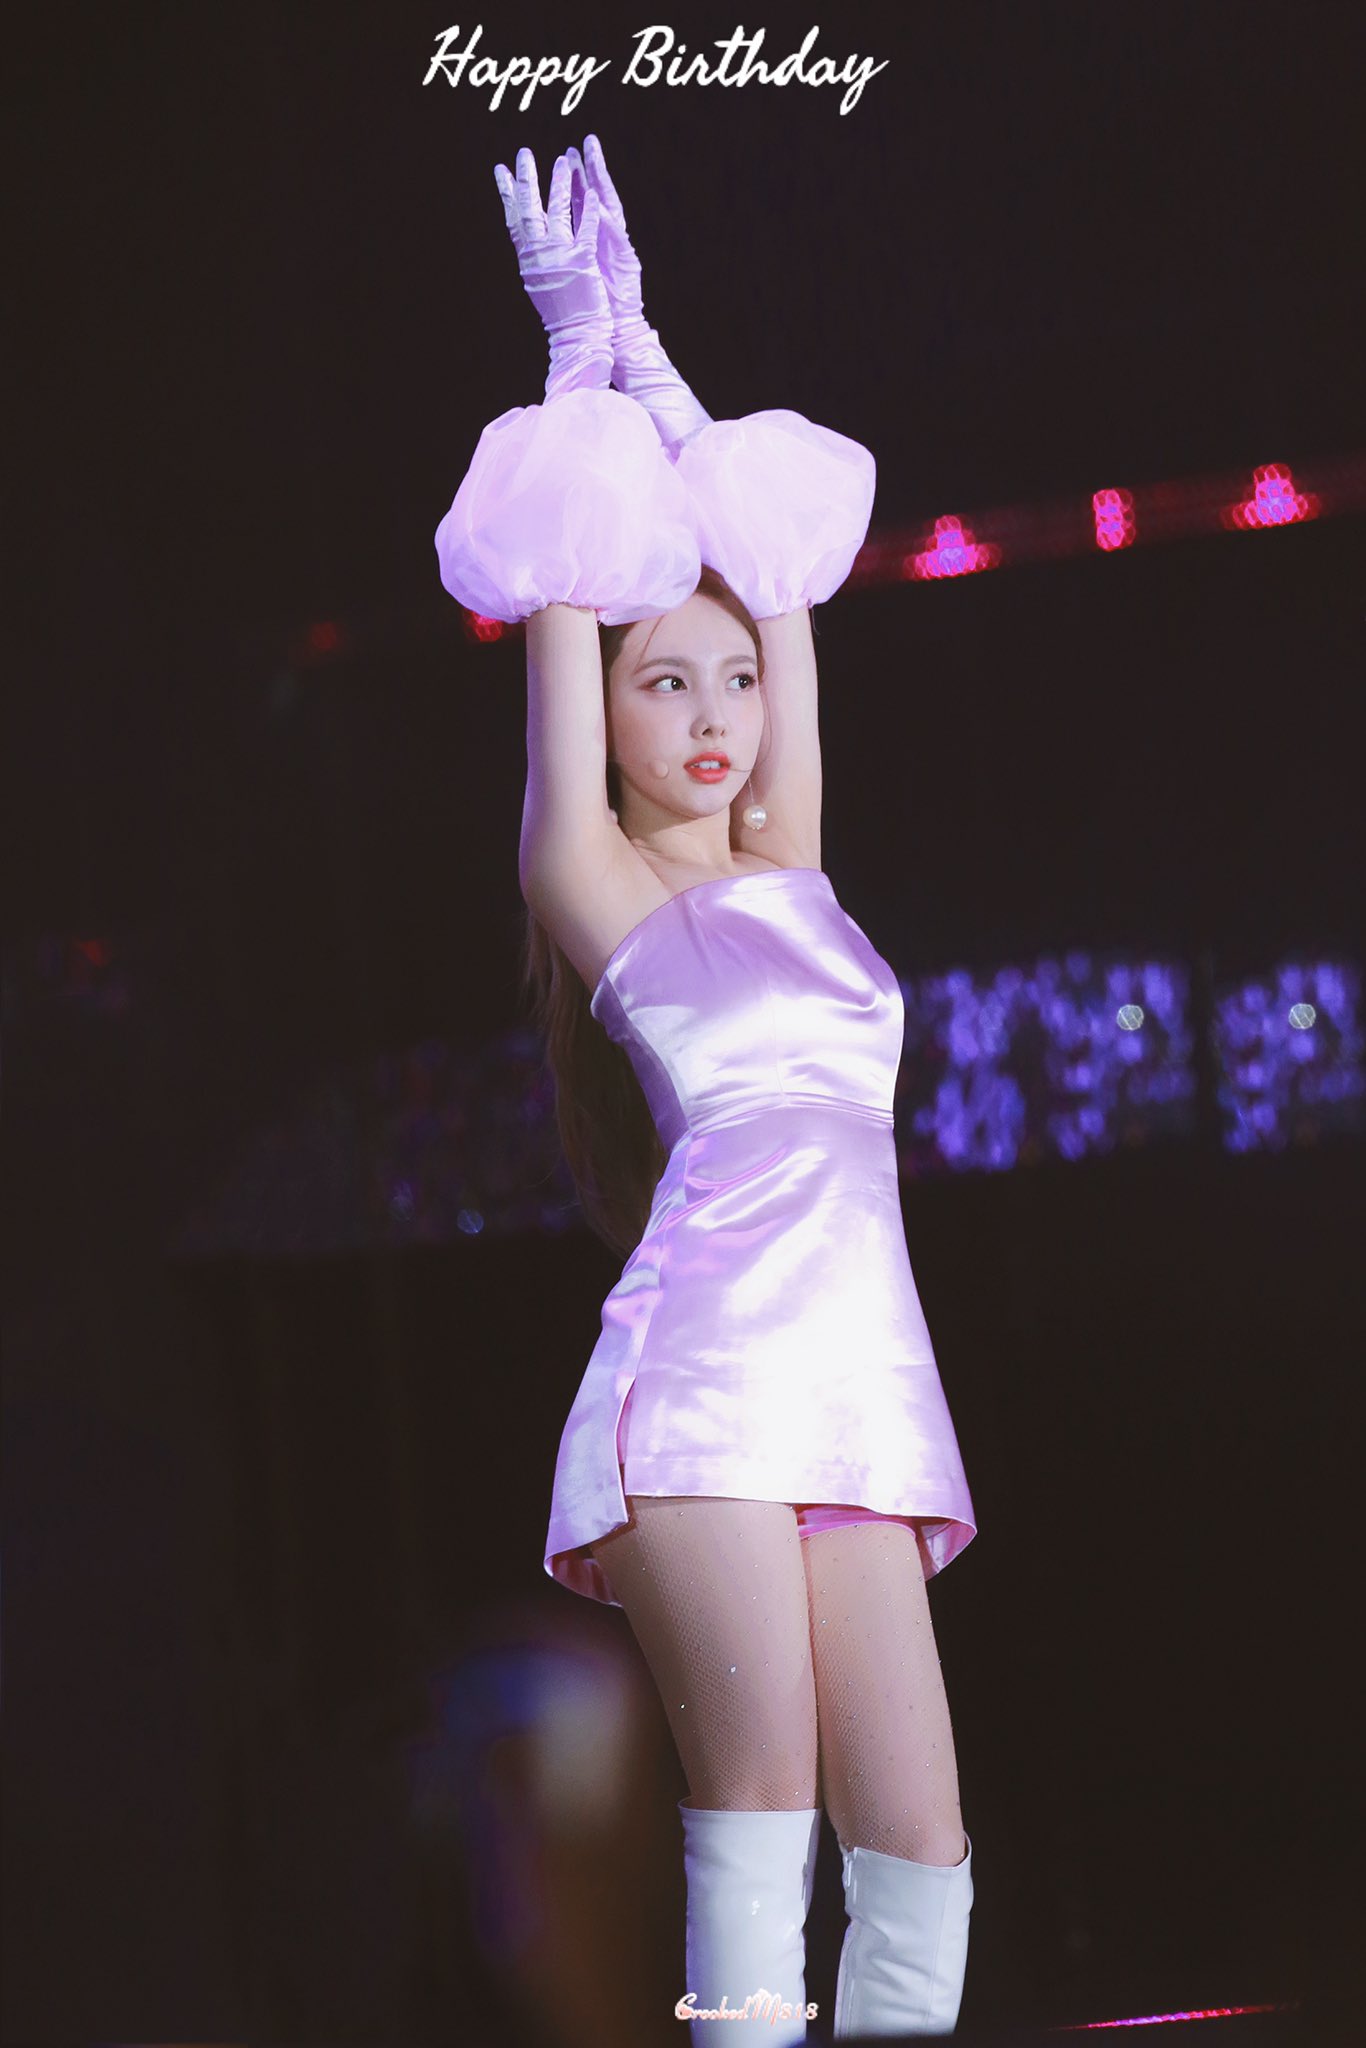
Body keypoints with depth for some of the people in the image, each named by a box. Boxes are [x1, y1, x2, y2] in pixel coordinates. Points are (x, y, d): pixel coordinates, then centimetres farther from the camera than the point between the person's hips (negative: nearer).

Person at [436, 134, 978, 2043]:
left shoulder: (782, 865, 24)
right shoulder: (592, 878, 10)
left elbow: (766, 569, 25)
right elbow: (569, 605, 10)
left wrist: (647, 357, 30)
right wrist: (581, 354, 18)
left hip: (858, 1376, 6)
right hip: (709, 1348, -6)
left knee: (917, 1834, -5)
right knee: (760, 1775, -16)